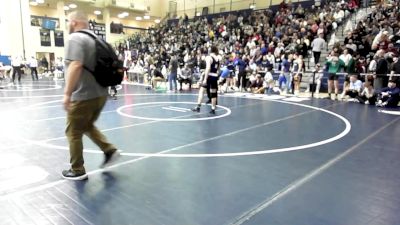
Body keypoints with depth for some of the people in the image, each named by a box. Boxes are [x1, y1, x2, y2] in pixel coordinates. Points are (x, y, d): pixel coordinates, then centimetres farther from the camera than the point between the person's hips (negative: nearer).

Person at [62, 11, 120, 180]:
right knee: (88, 126, 26)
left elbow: (76, 66, -27)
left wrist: (67, 93, -25)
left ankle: (77, 171, 17)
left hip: (84, 96, -9)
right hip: (100, 93, 9)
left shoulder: (75, 38, -13)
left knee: (73, 133, 7)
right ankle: (110, 150, 18)